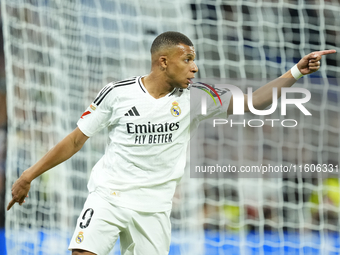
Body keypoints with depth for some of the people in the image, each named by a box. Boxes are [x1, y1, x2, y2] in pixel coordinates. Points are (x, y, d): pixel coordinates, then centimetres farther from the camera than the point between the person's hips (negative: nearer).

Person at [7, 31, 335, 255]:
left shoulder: (193, 98, 0)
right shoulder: (117, 93, -5)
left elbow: (250, 101, 1)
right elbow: (76, 140, 2)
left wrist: (296, 72, -8)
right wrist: (29, 176, 2)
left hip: (153, 207, 3)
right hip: (108, 194, -3)